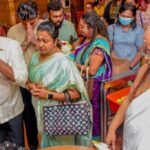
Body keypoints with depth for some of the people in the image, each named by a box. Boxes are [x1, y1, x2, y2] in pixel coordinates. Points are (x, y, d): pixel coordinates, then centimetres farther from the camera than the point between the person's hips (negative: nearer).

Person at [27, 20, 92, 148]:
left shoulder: (63, 62, -23)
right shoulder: (35, 57, 0)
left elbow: (75, 94, -23)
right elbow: (30, 80, 12)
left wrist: (48, 94, -26)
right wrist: (31, 87, -12)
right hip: (41, 113, 7)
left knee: (59, 145, 14)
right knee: (46, 144, 25)